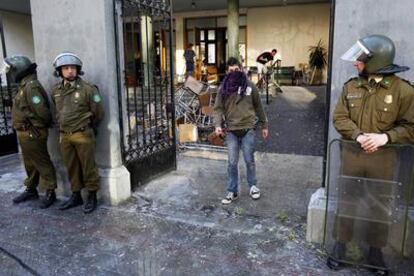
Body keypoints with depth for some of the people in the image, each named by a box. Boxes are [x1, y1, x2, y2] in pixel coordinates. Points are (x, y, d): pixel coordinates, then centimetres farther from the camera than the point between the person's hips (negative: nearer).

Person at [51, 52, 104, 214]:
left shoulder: (87, 89, -9)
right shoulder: (56, 90, 8)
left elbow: (98, 113, -3)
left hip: (83, 135, -5)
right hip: (64, 136, 5)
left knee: (88, 167, 3)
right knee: (72, 168, 13)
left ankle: (92, 197, 15)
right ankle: (76, 196, 27)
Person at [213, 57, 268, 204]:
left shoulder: (250, 86, 2)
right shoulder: (223, 88, 2)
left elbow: (258, 107, 10)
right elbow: (218, 108, 0)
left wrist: (264, 125, 12)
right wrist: (218, 125, -17)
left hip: (248, 129, 0)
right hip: (231, 131, 1)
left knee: (249, 160, 8)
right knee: (232, 163, 4)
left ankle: (253, 185, 30)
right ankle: (232, 191, 17)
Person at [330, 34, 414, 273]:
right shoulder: (351, 87, 2)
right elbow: (340, 117, -1)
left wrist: (385, 137, -21)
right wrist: (359, 135, -17)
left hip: (383, 158, -2)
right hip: (352, 155, 2)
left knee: (380, 206, 12)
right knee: (347, 201, 11)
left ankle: (376, 250, 30)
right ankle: (341, 245, 26)